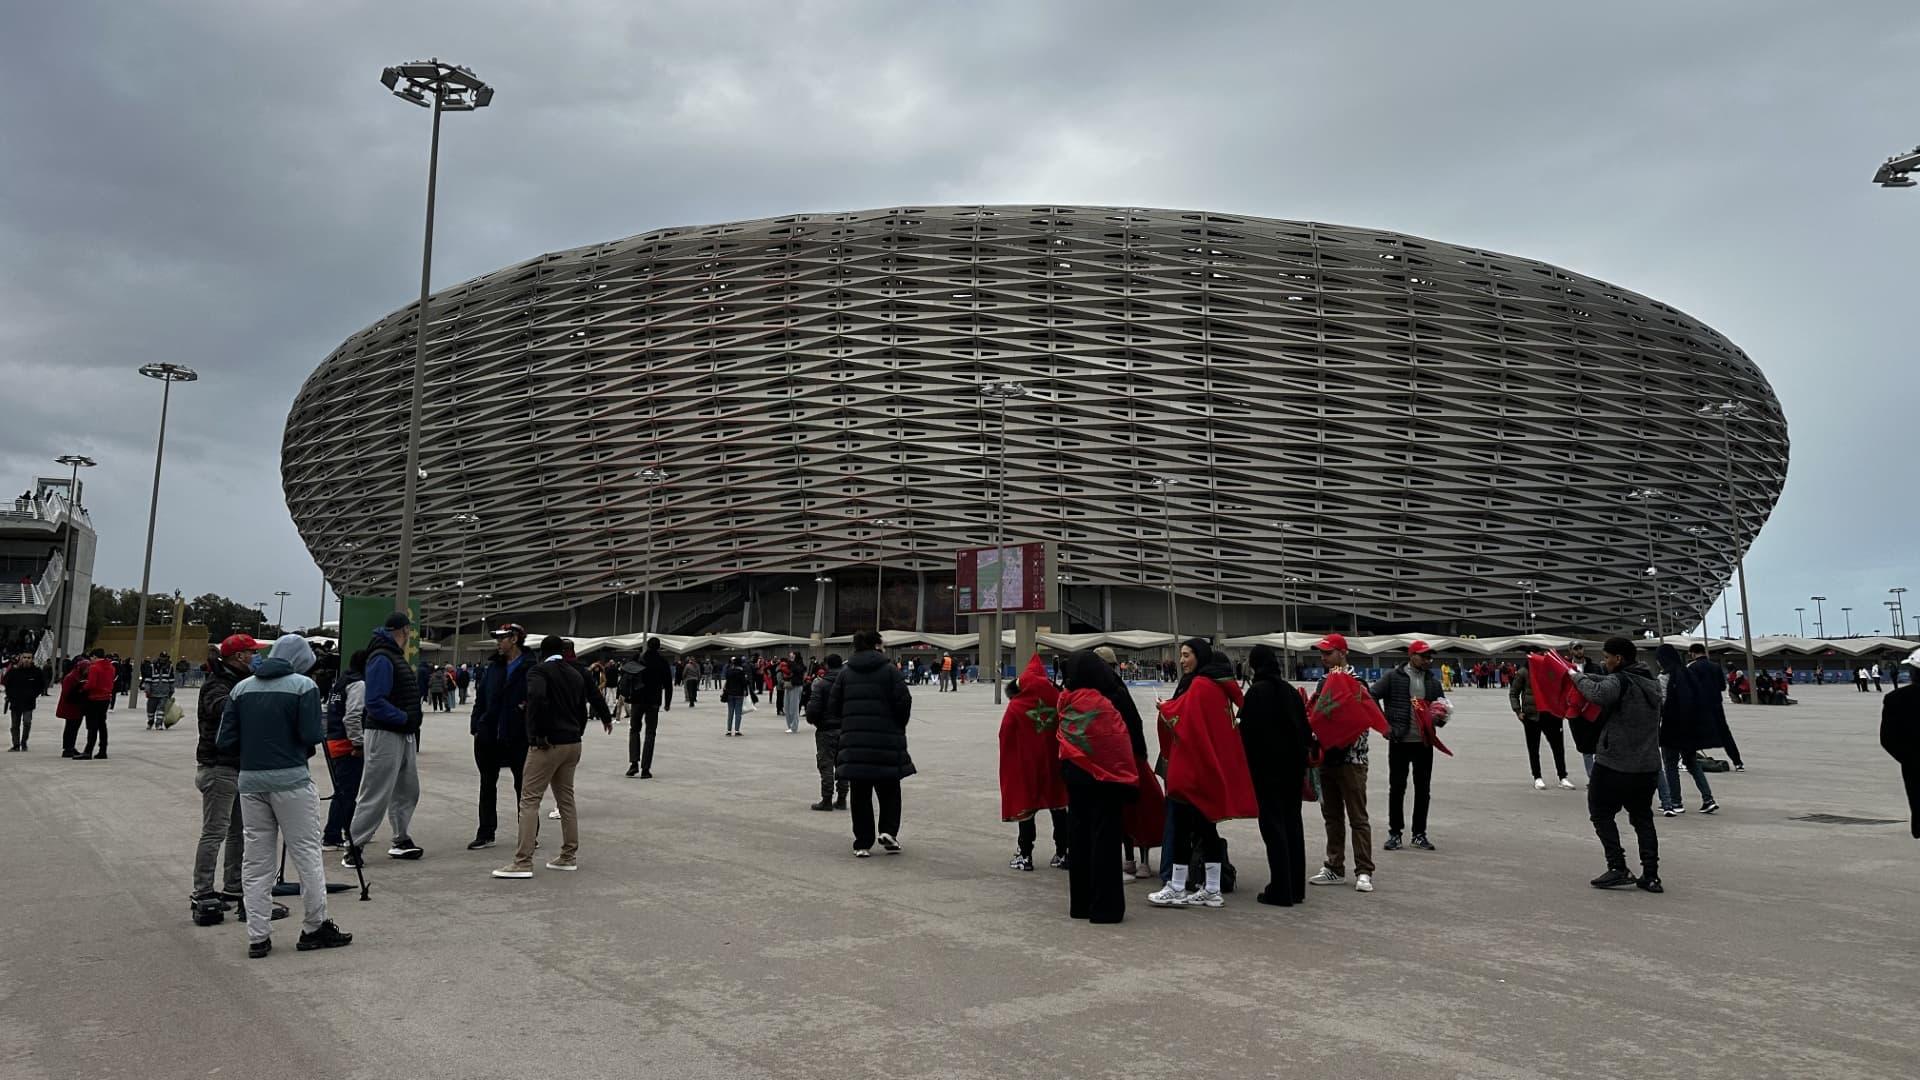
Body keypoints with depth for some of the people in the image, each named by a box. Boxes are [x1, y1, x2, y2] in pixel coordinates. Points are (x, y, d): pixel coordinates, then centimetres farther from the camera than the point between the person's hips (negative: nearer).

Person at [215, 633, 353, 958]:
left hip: (250, 781, 5)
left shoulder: (241, 688, 7)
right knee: (307, 853, 5)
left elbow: (225, 742, 4)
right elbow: (312, 736, -13)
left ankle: (258, 937, 15)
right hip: (291, 779, -5)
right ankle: (316, 928, 11)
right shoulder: (303, 686, -7)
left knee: (256, 859, 12)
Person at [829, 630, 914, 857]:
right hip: (886, 740, -3)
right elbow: (904, 702, -8)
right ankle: (888, 831, -2)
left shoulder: (845, 673, 8)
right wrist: (899, 728, 8)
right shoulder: (889, 670, -3)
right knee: (889, 789, 13)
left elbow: (833, 706, 6)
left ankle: (862, 843, 9)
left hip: (853, 742, 3)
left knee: (859, 793, 8)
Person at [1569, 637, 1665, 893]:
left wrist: (1578, 677, -18)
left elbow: (1598, 693, -34)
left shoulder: (1620, 680, -15)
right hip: (1648, 766, 8)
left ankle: (1618, 869, -1)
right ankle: (1651, 875, 12)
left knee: (1602, 814, 6)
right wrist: (1583, 676, 11)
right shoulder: (1651, 682, 12)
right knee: (1642, 818, 16)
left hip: (1614, 765, -7)